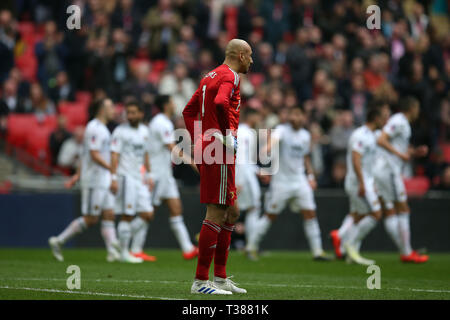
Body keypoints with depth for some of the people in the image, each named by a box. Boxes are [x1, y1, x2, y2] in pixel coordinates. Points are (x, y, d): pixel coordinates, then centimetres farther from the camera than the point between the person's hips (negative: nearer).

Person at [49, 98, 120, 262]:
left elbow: (88, 154, 22)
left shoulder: (102, 129, 17)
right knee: (90, 219, -5)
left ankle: (112, 251, -1)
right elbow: (94, 155, -21)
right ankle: (58, 241, 3)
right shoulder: (94, 128, -14)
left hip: (105, 181, 10)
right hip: (94, 181, -10)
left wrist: (79, 174, 22)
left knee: (109, 215, 2)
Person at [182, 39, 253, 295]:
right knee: (216, 214, -9)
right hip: (220, 151, -10)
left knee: (232, 213, 15)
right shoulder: (230, 76, -9)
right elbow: (220, 104, -29)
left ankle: (221, 278, 17)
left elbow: (189, 111, 25)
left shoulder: (211, 76, 20)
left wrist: (198, 142, 22)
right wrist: (229, 135, -21)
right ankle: (201, 281, -9)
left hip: (208, 147, 10)